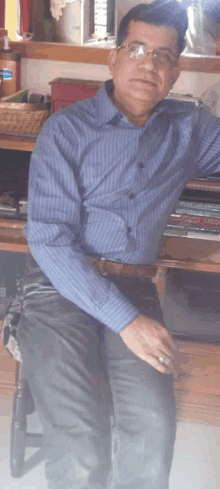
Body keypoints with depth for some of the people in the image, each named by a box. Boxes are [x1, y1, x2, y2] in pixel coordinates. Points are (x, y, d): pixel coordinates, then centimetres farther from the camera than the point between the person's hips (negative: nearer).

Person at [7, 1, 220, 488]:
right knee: (80, 447, -25)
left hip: (133, 286, 3)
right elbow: (49, 241, -9)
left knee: (154, 428, -26)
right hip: (61, 285, -3)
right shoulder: (67, 129, 1)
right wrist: (126, 320, -17)